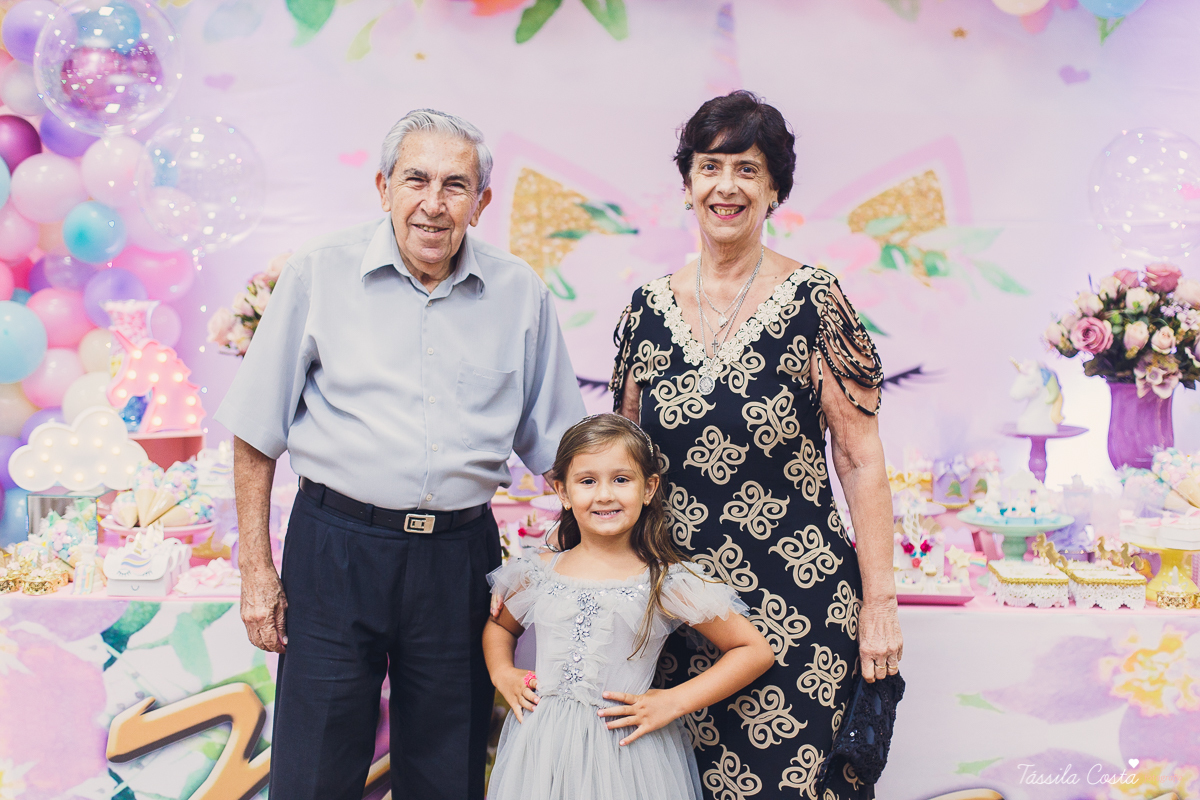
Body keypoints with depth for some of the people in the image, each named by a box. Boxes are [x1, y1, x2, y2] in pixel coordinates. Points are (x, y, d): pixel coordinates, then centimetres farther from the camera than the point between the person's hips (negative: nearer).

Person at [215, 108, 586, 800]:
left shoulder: (521, 294, 3)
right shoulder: (321, 274, -2)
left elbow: (556, 444, 10)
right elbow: (258, 435, 2)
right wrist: (257, 572, -1)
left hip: (458, 556, 2)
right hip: (336, 548, -2)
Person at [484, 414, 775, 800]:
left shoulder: (667, 584, -8)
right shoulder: (538, 574, 3)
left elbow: (757, 651, -5)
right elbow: (499, 626, 24)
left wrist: (674, 702, -9)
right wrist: (502, 674, 4)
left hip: (626, 752, -3)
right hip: (542, 751, 3)